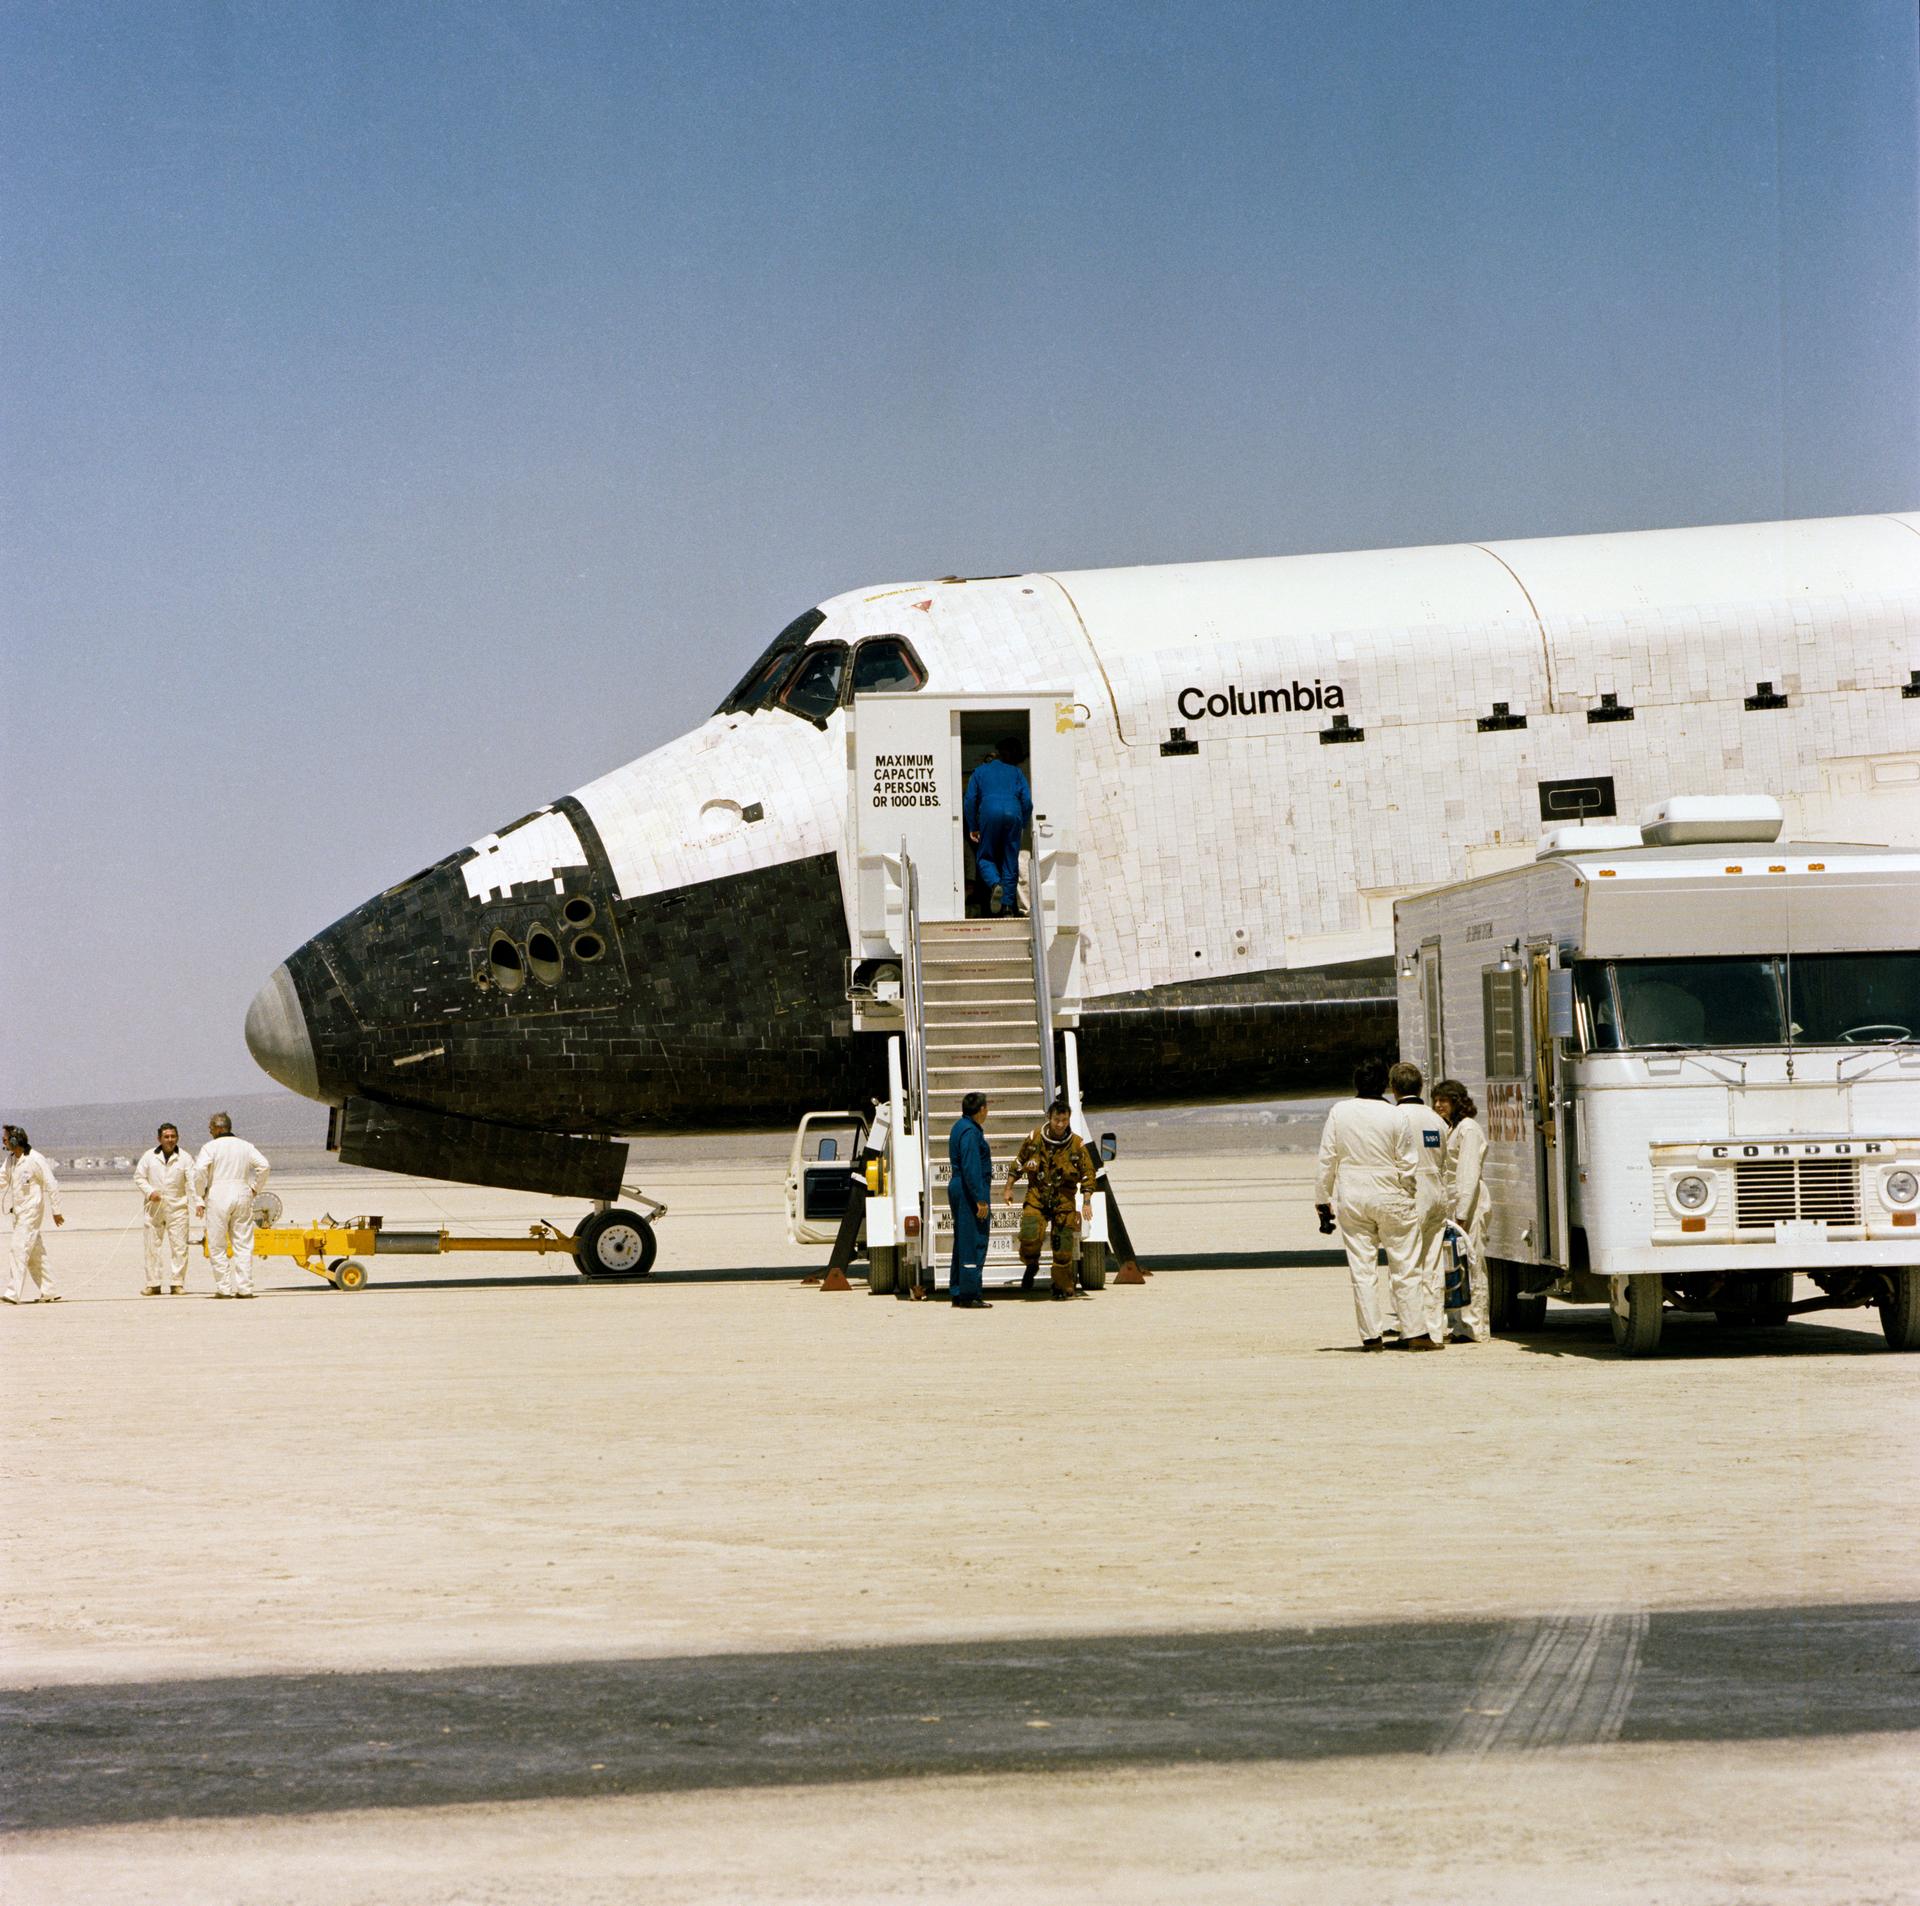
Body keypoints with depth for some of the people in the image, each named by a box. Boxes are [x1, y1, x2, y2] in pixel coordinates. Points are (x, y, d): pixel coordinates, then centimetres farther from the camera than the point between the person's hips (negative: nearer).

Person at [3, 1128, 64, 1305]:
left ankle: (12, 1293, -16)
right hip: (18, 1211, 8)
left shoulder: (35, 1160, -15)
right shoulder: (11, 1159, 8)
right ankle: (48, 1292, 18)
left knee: (20, 1249, -13)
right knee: (35, 1253, 11)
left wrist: (56, 1211, -8)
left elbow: (51, 1185, -11)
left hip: (31, 1212, -8)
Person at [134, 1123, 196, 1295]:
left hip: (177, 1208, -1)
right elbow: (138, 1177, 9)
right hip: (154, 1208, 1)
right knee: (153, 1246, 3)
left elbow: (192, 1181, -7)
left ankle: (177, 1283, 0)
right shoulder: (149, 1156, 5)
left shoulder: (185, 1158, 1)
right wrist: (150, 1192, -10)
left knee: (179, 1246, -5)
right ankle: (153, 1284, 9)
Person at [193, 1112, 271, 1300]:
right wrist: (255, 1188, 10)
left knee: (217, 1245, 3)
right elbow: (264, 1165, 1)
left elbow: (200, 1170, -15)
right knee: (243, 1244, 6)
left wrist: (200, 1197, -5)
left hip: (218, 1195, -4)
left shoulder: (210, 1147, -2)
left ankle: (224, 1288, 0)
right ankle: (244, 1287, 1)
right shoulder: (245, 1146, 11)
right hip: (242, 1194, 4)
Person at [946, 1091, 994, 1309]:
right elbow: (971, 1168, -21)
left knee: (962, 1242, 13)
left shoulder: (960, 1127, 17)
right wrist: (981, 1200, -22)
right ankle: (970, 1296, -9)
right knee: (974, 1243, -8)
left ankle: (957, 1294, 16)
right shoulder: (970, 1132, -15)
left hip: (958, 1188, 11)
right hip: (970, 1192, -11)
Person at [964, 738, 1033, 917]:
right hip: (1013, 812, 2)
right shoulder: (1015, 772, 23)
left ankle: (995, 884, -22)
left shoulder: (979, 771, 21)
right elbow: (1027, 800, 12)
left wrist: (972, 827, 13)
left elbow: (970, 799, 10)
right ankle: (1008, 904, 3)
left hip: (989, 811, -2)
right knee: (1010, 860, 8)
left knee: (984, 857, 8)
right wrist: (1023, 825, 20)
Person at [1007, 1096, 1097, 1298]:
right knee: (1029, 1237, -19)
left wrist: (1086, 1202, -5)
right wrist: (1009, 1188, 11)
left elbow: (1088, 1174, 2)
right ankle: (1031, 1266, 13)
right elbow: (1018, 1164, 11)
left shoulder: (1076, 1145, -3)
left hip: (1064, 1200, 0)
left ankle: (1064, 1288, 15)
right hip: (1036, 1197, 0)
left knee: (1063, 1247, -1)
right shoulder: (1035, 1138, -1)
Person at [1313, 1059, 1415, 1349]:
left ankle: (1371, 1333, 1)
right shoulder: (1395, 1116, -6)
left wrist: (1324, 1202, 9)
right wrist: (1409, 1199, 9)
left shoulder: (1339, 1112, -1)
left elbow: (1327, 1161, 1)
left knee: (1361, 1268, 3)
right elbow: (1407, 1165, -3)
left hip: (1350, 1197, 1)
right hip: (1389, 1196, -1)